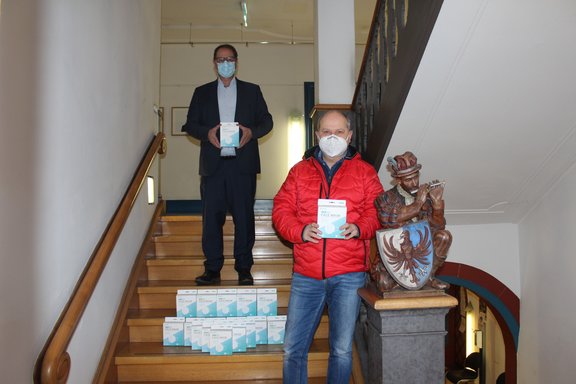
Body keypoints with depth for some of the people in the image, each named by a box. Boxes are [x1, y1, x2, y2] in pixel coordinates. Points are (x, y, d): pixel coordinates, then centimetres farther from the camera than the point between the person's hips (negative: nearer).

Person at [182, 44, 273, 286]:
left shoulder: (252, 91, 14)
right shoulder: (202, 93, 15)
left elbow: (267, 121, 11)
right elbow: (190, 125, 11)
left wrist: (252, 132, -10)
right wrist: (207, 133, -10)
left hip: (243, 164, -1)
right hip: (213, 164, 1)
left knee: (244, 216, 0)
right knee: (211, 216, 0)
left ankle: (244, 268, 9)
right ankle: (212, 269, 9)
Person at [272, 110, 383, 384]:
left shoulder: (364, 172, 9)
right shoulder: (299, 171, 12)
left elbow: (377, 211, 3)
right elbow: (281, 210, 5)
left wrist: (359, 228, -17)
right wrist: (300, 231, -14)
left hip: (348, 275, -1)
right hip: (306, 274, 1)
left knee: (342, 350, 7)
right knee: (293, 349, 5)